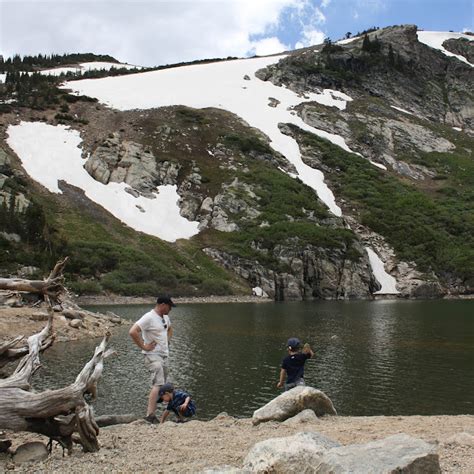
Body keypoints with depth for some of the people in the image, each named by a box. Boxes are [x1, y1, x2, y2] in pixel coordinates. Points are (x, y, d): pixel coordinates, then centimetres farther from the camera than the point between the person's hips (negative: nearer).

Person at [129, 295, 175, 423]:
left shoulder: (165, 317, 12)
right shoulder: (149, 317, -16)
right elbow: (132, 332, -25)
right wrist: (144, 346, -20)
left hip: (164, 355, 9)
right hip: (153, 356, -9)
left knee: (160, 386, 11)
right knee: (158, 384, -20)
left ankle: (151, 414, 18)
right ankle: (150, 415, -21)